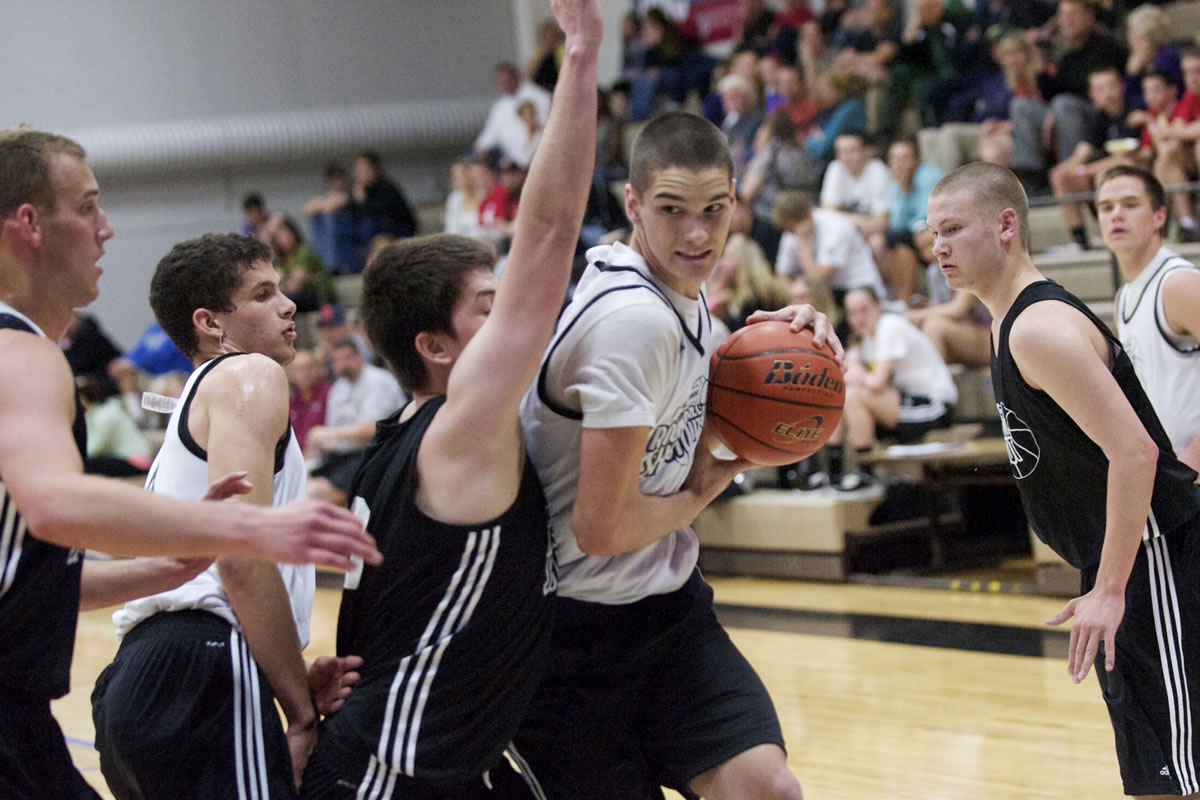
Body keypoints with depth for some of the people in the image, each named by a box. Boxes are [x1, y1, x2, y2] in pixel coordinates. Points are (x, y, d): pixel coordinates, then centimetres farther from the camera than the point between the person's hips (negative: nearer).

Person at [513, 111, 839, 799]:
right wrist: (701, 492, -7)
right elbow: (601, 527, -26)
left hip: (667, 599, 8)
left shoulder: (684, 288, 3)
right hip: (588, 629, -8)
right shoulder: (634, 317, -25)